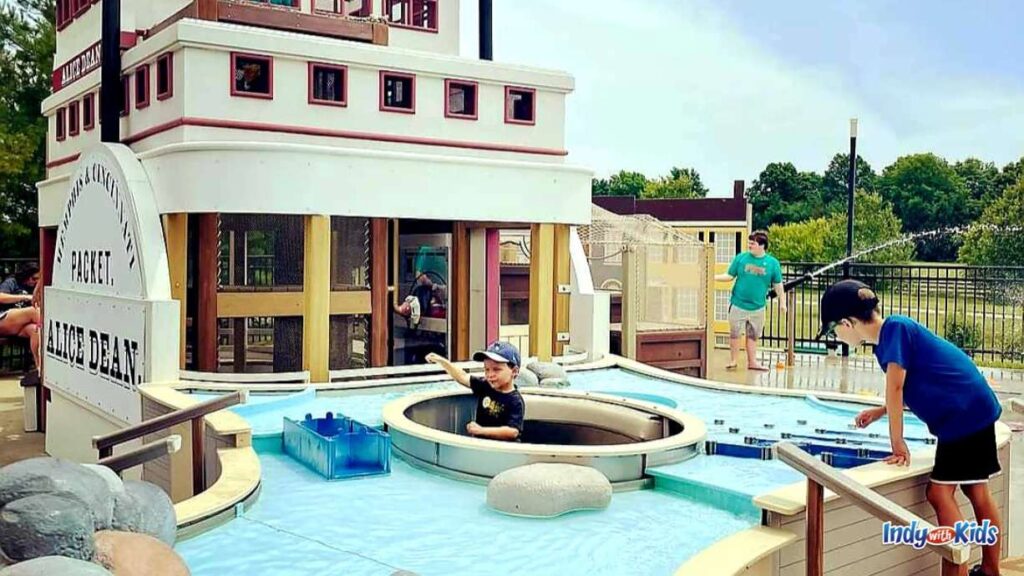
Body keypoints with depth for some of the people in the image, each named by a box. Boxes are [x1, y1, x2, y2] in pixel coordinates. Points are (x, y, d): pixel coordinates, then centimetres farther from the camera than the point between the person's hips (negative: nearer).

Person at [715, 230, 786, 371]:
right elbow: (729, 276, 4)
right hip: (738, 304, -1)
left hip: (757, 307, 1)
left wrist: (782, 302, 5)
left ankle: (752, 362, 21)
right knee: (735, 333, 4)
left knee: (753, 335, 10)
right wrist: (714, 277, -9)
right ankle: (733, 360, 16)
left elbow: (778, 285, 6)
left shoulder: (772, 263, -1)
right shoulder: (740, 258, -2)